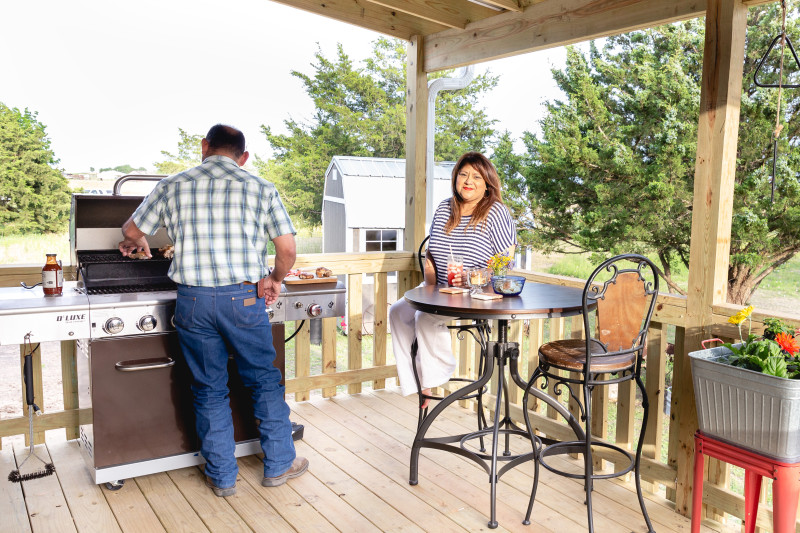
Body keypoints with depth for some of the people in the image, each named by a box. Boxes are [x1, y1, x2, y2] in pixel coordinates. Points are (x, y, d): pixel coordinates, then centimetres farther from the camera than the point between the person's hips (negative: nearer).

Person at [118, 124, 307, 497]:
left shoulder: (173, 186, 8)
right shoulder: (260, 188, 3)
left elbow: (132, 232, 19)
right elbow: (288, 248, -1)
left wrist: (135, 243, 42)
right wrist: (275, 279, 18)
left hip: (193, 299, 2)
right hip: (244, 297, -1)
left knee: (210, 389, 14)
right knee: (264, 382, 15)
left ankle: (222, 477, 25)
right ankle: (279, 464, 27)